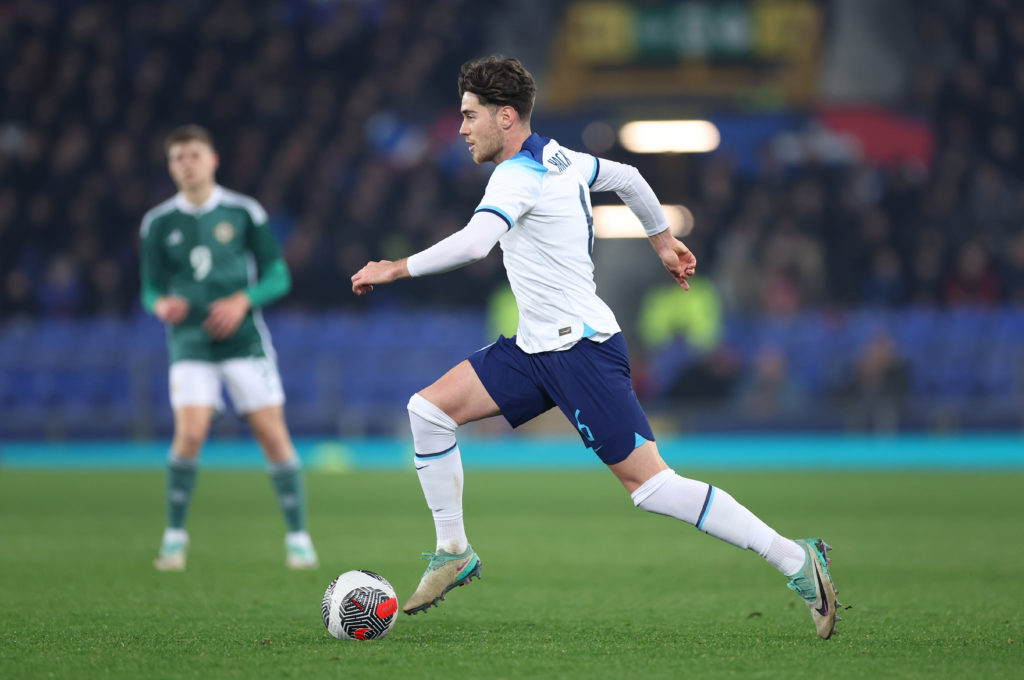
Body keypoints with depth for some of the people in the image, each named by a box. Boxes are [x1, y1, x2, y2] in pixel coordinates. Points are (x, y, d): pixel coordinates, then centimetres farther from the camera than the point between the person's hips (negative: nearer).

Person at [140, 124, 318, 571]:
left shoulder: (244, 213, 2)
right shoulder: (158, 223, 6)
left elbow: (277, 277, 5)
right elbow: (151, 288, 11)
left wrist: (243, 300, -13)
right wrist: (161, 306, -12)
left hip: (244, 337, 0)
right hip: (190, 343, 0)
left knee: (273, 435, -4)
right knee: (190, 433, -18)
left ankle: (298, 536, 8)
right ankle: (175, 535, -1)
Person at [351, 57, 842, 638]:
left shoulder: (519, 177, -18)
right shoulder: (561, 159, 10)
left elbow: (473, 243, -35)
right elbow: (628, 178, 27)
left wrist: (396, 269, -25)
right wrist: (663, 239, 41)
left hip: (581, 349, -10)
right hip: (538, 346, 10)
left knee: (650, 485, -11)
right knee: (429, 410, 2)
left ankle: (796, 560, -7)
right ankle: (453, 554, 11)